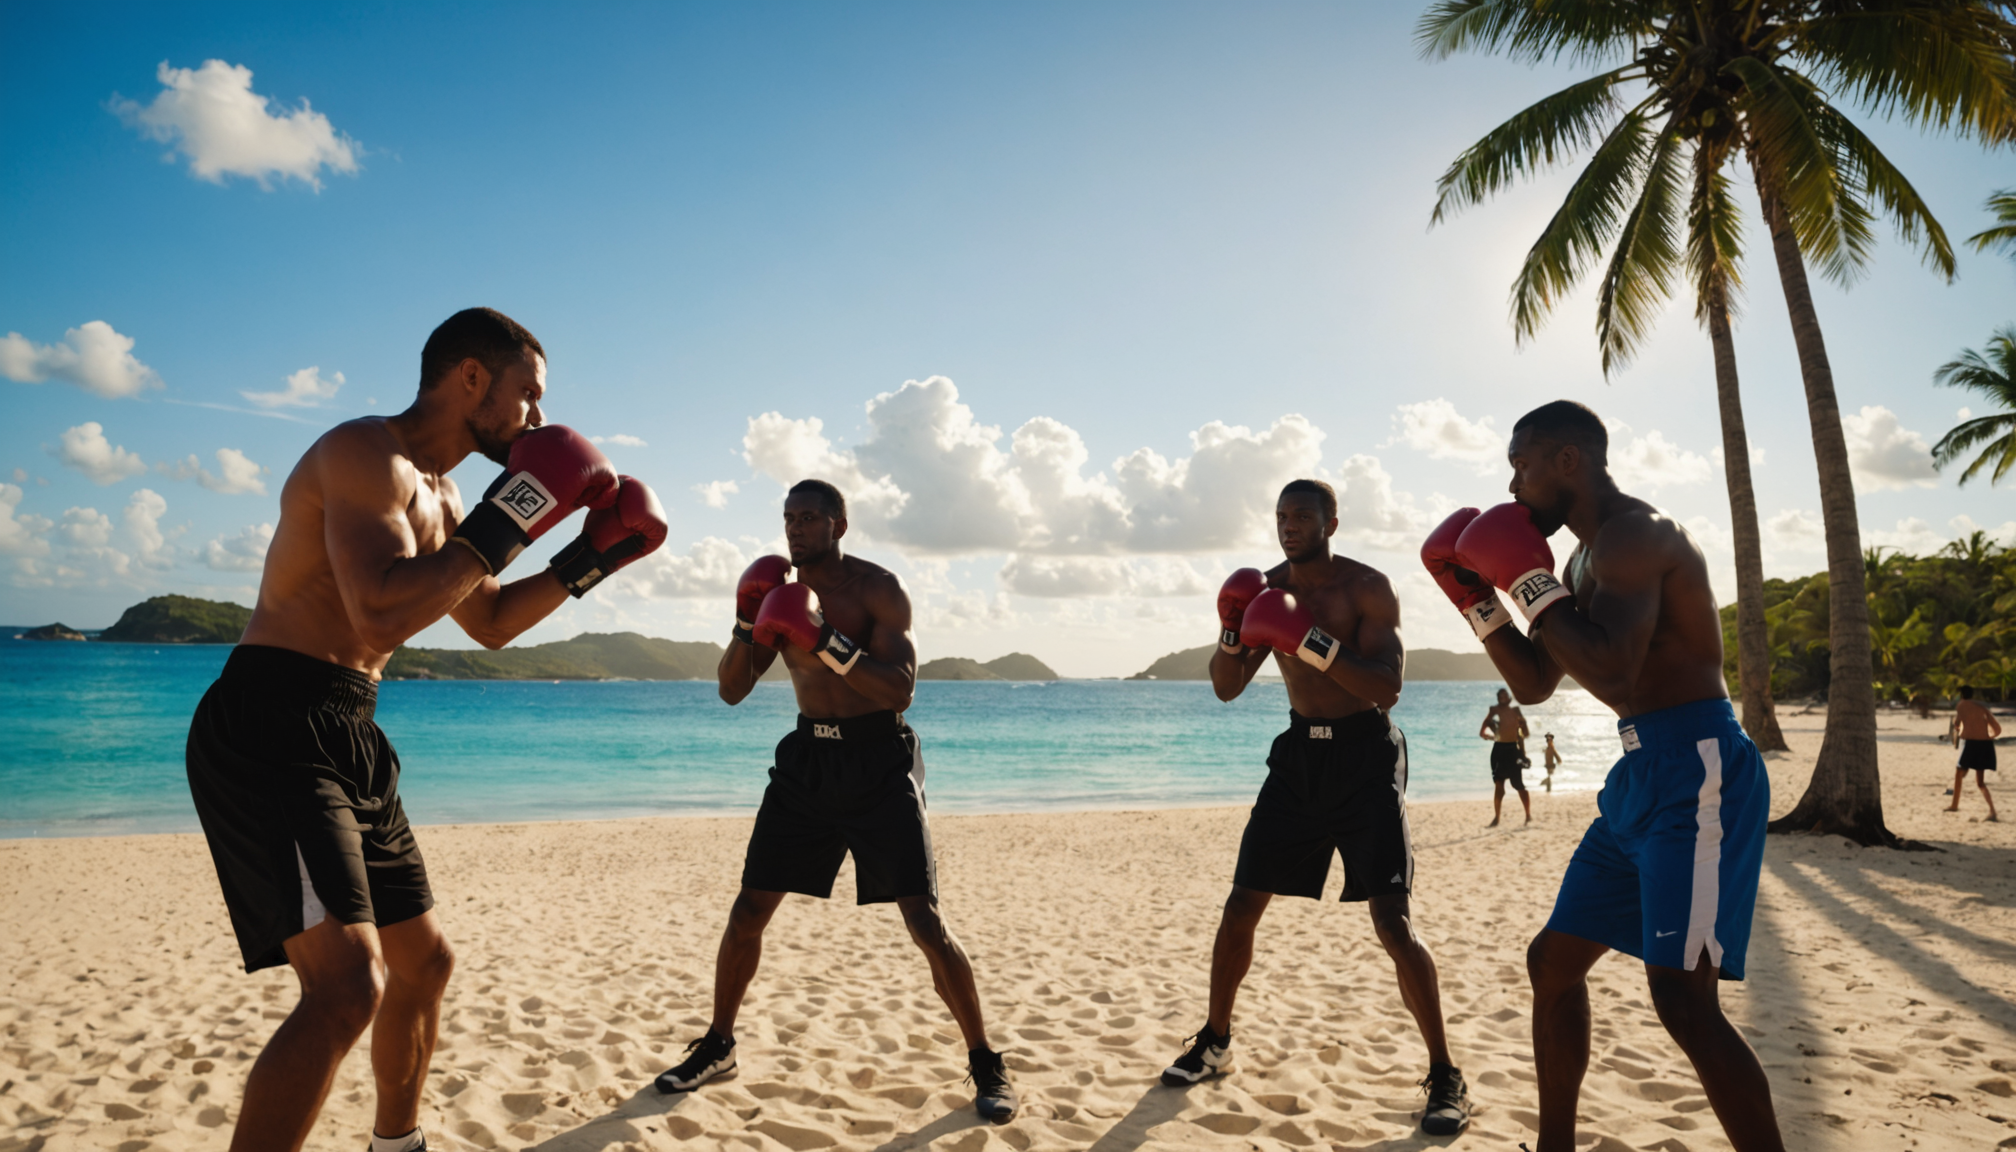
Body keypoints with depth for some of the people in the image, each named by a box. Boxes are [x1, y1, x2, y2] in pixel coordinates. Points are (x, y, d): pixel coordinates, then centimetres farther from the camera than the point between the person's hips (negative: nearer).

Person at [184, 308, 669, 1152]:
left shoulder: (438, 496, 16)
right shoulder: (366, 452, -14)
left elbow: (491, 622, 25)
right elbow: (380, 616, -29)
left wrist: (588, 560, 15)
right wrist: (509, 521, -22)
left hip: (349, 737, 10)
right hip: (270, 731, -10)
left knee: (423, 961, 19)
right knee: (348, 986, -21)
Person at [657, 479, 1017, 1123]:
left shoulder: (877, 588, -10)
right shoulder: (782, 595, 6)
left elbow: (901, 689, -21)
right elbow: (732, 691, 7)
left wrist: (828, 642, -30)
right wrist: (746, 626, -10)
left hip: (879, 762, -5)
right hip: (808, 759, 5)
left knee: (925, 922, -9)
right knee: (748, 910, 6)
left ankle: (986, 1065, 7)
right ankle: (718, 1047, 28)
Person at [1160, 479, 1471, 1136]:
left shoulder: (1367, 588, -10)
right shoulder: (1268, 590, 5)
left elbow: (1387, 688, -20)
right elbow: (1227, 689, 6)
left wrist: (1312, 641, -31)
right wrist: (1231, 633, -14)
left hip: (1365, 757, -5)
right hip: (1300, 754, 5)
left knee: (1392, 923, -11)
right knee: (1241, 904, 6)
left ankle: (1445, 1077, 5)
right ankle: (1215, 1043, 24)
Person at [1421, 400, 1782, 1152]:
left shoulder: (1634, 534, -14)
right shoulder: (1592, 557, 17)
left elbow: (1611, 672, -27)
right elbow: (1533, 685, 19)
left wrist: (1531, 584, -17)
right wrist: (1478, 602, 10)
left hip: (1696, 773, -10)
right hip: (1641, 777, 10)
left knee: (1681, 996, -17)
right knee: (1552, 960, 14)